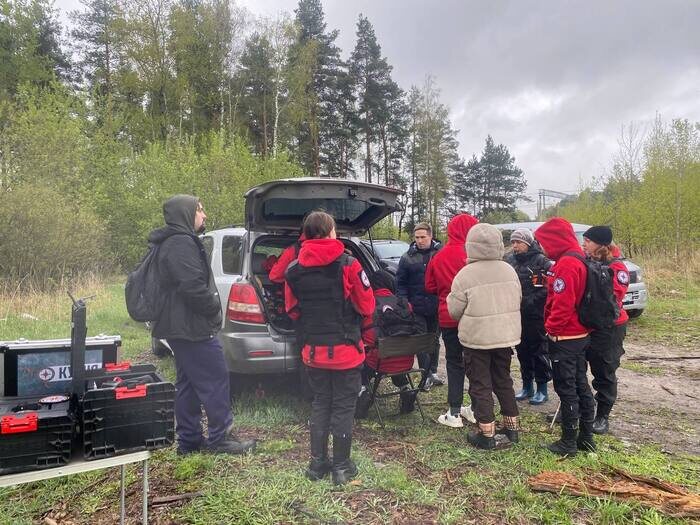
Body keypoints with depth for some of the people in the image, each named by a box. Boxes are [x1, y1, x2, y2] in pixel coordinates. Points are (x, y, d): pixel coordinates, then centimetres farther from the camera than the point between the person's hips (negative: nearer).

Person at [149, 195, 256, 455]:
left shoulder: (171, 243, 18)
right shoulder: (182, 243, -17)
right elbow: (194, 286, -26)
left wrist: (210, 305, 16)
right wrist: (214, 307, -11)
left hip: (178, 327, 11)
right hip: (193, 327, -11)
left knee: (188, 384, 15)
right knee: (216, 380, -3)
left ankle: (189, 440, 23)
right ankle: (219, 438, 6)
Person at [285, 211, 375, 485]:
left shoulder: (294, 270, -2)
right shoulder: (348, 265, -14)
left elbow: (292, 311, 7)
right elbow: (366, 307, -7)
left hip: (313, 351, 4)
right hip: (345, 350, -4)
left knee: (320, 404, 18)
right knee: (343, 407, 8)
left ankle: (317, 462, 25)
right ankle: (341, 467, 18)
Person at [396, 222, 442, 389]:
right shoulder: (407, 257, 1)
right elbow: (400, 283, 2)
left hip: (436, 307, 0)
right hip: (416, 308, 0)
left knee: (434, 340, 15)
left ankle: (432, 372, 30)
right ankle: (426, 374, 16)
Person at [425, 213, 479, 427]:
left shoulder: (438, 257, 0)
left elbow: (430, 286, 7)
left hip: (447, 319, 2)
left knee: (454, 363, 10)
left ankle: (454, 413, 10)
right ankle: (476, 408, 22)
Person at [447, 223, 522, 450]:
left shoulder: (465, 274, -17)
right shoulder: (509, 270, -1)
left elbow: (454, 310, -12)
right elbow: (517, 301, 9)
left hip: (477, 338, -5)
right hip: (506, 336, 5)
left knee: (481, 385, 6)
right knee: (504, 380, 20)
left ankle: (487, 434, 12)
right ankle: (512, 427, 30)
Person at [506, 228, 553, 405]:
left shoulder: (541, 260, -10)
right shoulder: (509, 261, 7)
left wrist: (531, 300, -18)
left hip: (536, 316, -6)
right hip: (517, 315, 6)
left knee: (539, 351, 4)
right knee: (522, 351, 14)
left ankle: (542, 389, 17)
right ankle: (527, 386, 28)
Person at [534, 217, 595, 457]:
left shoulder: (566, 264, -20)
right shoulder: (579, 260, 11)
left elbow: (563, 303, -25)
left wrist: (551, 327, -14)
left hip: (564, 338, -10)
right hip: (580, 335, 10)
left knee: (566, 389, -1)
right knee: (581, 385, 16)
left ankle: (569, 442, 9)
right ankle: (586, 437, 26)